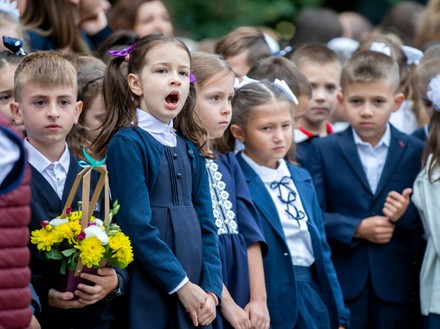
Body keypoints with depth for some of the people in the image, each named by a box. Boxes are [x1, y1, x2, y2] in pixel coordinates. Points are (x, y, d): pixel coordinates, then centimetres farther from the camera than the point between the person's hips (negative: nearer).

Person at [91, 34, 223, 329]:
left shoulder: (190, 148, 12)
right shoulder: (127, 143, -8)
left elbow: (206, 224, 10)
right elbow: (137, 226, -14)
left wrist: (212, 289, -1)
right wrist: (181, 284, -13)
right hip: (148, 296, -6)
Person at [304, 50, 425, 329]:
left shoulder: (416, 152, 6)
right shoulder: (323, 150, 4)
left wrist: (407, 214, -17)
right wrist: (357, 229, -15)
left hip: (398, 285, 1)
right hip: (342, 284, -1)